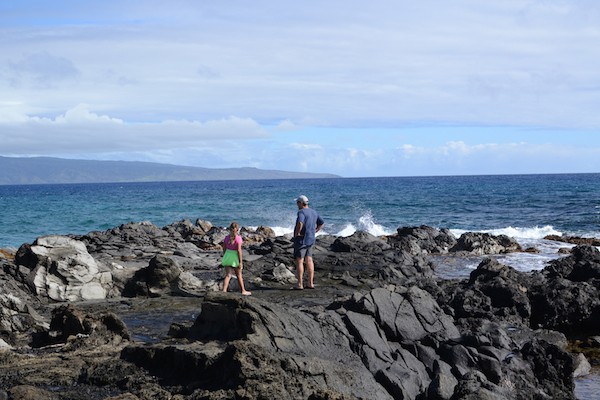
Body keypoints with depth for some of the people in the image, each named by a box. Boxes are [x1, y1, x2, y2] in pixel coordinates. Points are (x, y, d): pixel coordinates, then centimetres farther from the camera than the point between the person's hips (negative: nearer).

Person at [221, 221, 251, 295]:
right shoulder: (238, 238, -14)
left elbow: (224, 249, 6)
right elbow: (239, 250, -17)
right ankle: (243, 291, 27)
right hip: (235, 258, -4)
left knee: (228, 275, 5)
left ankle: (224, 291, -6)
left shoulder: (227, 237, 1)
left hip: (227, 256, 4)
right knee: (239, 275, 13)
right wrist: (240, 262, -12)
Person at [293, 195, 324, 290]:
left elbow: (300, 223, -35)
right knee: (309, 260, 11)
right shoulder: (314, 212, 11)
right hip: (311, 239, 8)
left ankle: (300, 284, -5)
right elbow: (321, 223, 21)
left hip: (302, 239, -8)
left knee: (299, 261, -4)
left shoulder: (301, 212, -16)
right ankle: (311, 283, 13)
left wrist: (297, 233, -21)